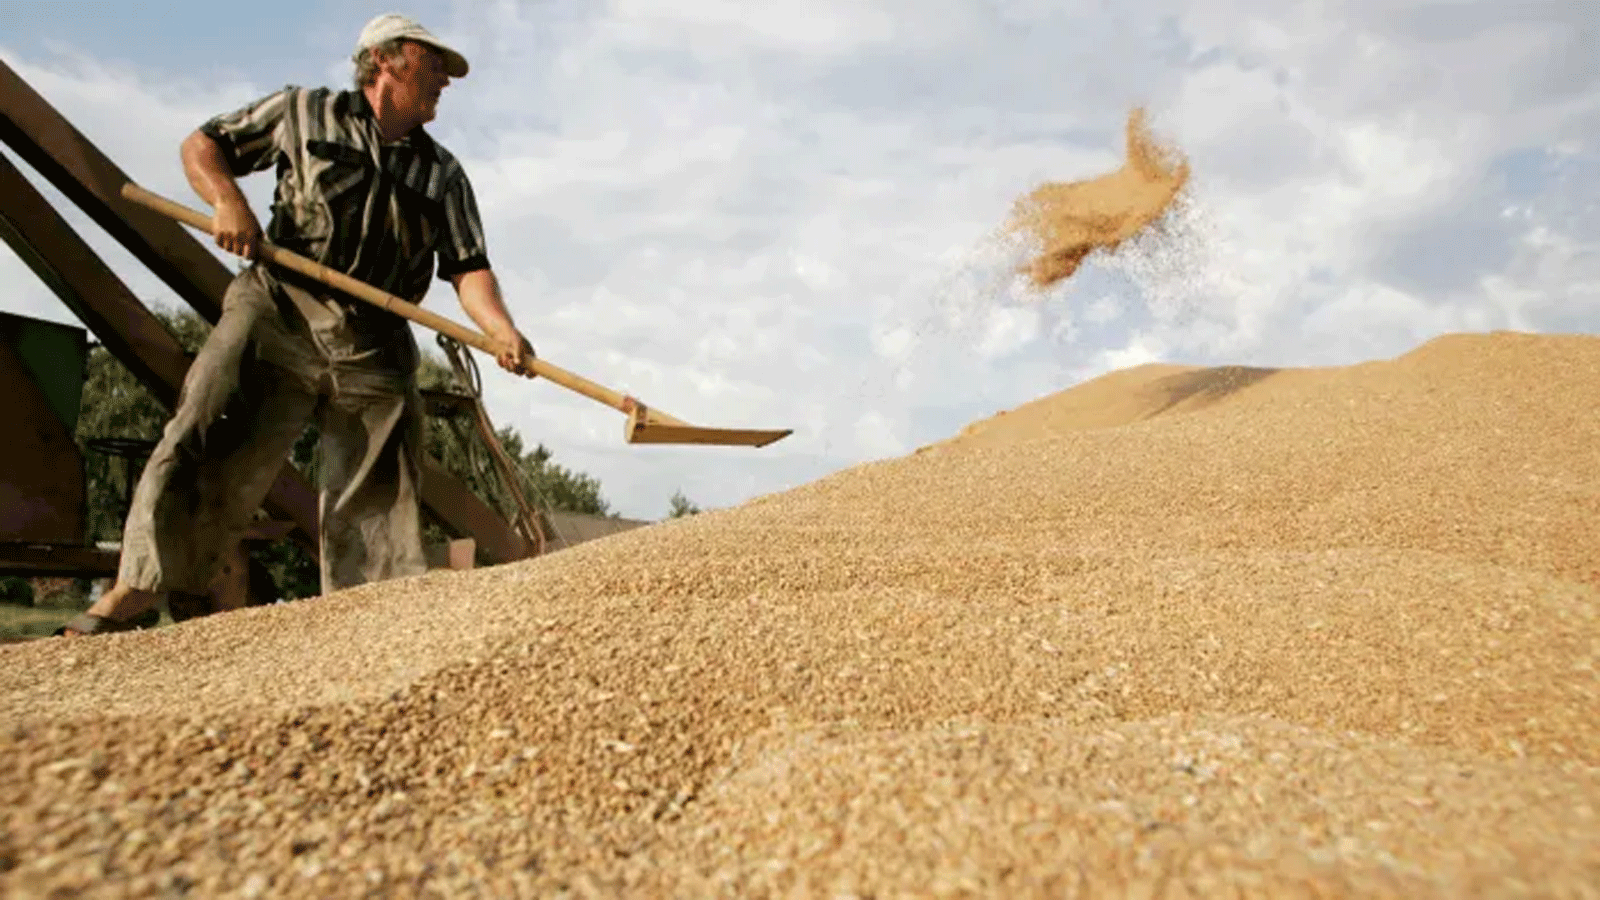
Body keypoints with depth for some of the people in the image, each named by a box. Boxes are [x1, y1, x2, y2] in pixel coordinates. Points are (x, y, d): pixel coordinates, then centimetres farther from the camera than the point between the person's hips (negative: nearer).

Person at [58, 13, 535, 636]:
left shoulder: (444, 176, 15)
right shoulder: (305, 112, 12)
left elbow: (469, 268, 4)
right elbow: (202, 145, 17)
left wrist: (500, 330, -16)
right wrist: (227, 200, -5)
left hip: (375, 349, 2)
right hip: (280, 312, -2)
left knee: (377, 501, 0)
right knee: (207, 449, -12)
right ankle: (135, 590, -2)